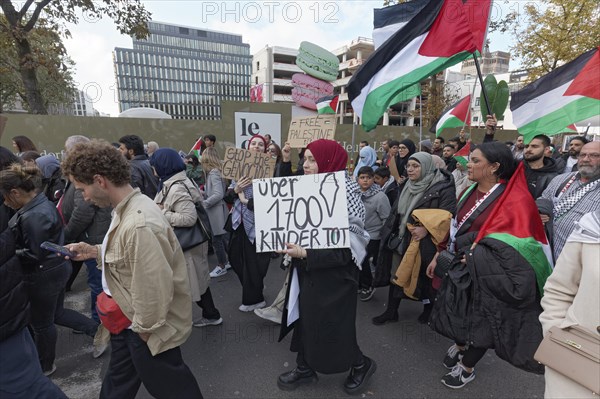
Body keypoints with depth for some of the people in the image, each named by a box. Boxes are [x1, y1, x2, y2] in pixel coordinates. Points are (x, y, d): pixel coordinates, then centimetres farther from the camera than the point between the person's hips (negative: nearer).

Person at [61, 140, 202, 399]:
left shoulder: (139, 224, -36)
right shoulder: (128, 208, -1)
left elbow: (155, 288, -33)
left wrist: (144, 330, -17)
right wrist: (96, 251, 2)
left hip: (147, 328, -9)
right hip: (130, 319, 9)